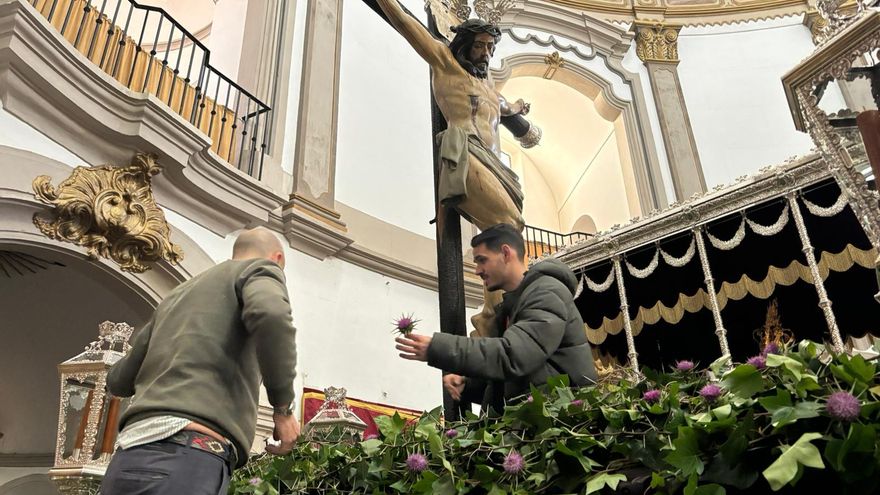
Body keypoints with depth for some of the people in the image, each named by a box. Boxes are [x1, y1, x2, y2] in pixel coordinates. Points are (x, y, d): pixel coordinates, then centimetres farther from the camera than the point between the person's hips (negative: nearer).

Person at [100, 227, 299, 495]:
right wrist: (283, 407, -7)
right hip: (185, 455, -7)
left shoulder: (178, 293, 28)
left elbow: (118, 381, 33)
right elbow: (270, 313, -18)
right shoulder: (261, 268, 9)